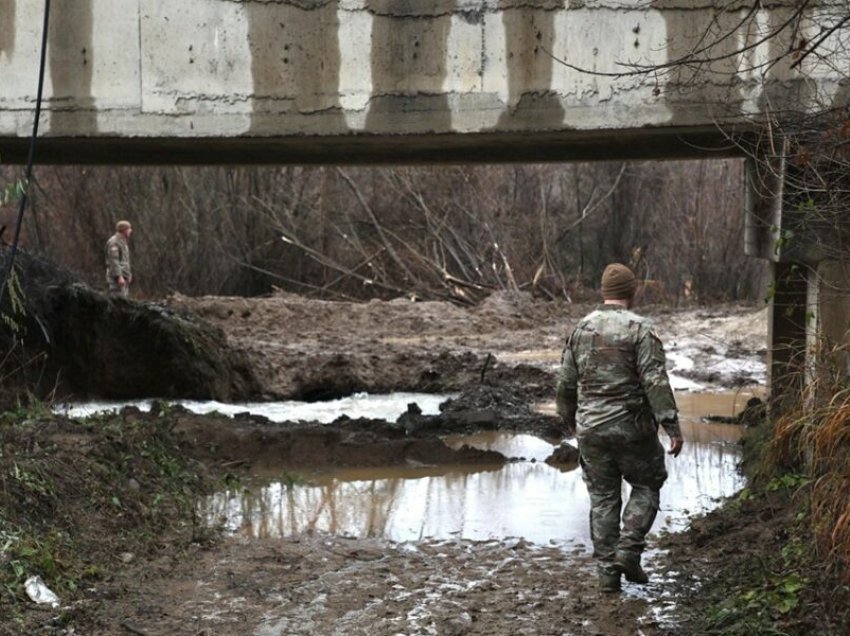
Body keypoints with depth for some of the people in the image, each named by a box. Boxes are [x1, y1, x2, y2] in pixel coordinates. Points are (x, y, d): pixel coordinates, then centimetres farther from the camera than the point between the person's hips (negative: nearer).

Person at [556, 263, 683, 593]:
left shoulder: (581, 328, 6)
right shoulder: (639, 329, -10)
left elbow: (566, 382, 11)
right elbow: (656, 382, -16)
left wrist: (569, 420, 25)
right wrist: (672, 426, -15)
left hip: (591, 429, 4)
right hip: (631, 428, -4)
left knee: (603, 497, 11)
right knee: (646, 486, 14)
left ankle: (607, 569, 11)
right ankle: (628, 548, -1)